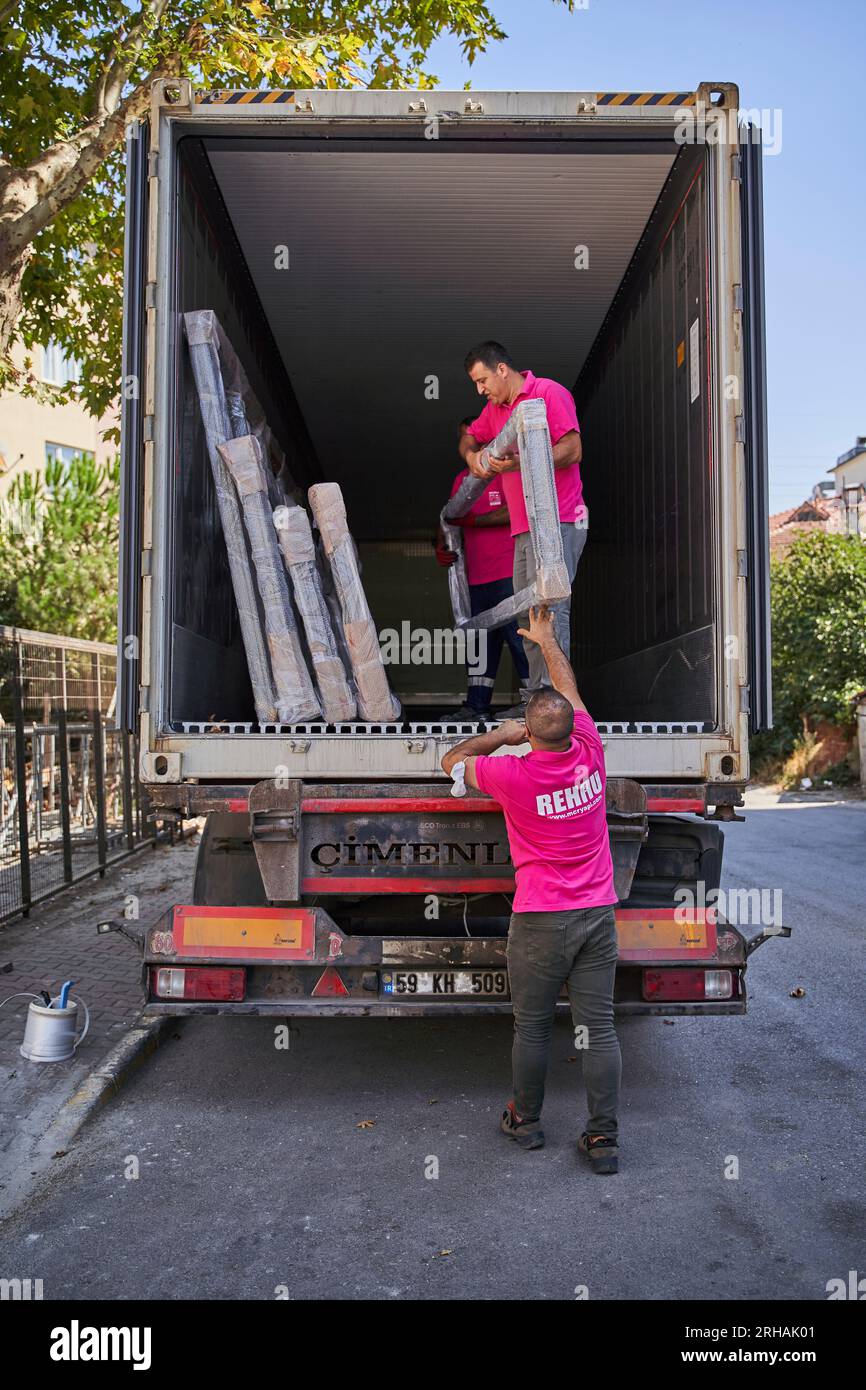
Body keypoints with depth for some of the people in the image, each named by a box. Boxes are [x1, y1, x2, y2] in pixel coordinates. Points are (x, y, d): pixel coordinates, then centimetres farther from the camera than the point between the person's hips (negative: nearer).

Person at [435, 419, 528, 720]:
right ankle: (475, 707, 11)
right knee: (481, 642, 8)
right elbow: (450, 518, 21)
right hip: (476, 576, 7)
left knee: (518, 635, -8)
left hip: (508, 573, -7)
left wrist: (473, 520, -13)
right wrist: (441, 546, 2)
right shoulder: (462, 478, 21)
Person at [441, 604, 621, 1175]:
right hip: (598, 913, 4)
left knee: (532, 1026, 13)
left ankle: (526, 1120, 30)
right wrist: (547, 639, 27)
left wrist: (502, 733, 9)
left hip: (541, 921, -4)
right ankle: (605, 1138, 15)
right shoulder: (590, 755, -5)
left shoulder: (514, 775, -16)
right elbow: (570, 689, 14)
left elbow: (453, 759, 3)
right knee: (599, 1027, 7)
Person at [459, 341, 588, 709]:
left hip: (557, 523, -9)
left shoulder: (549, 392, -4)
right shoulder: (495, 409, 21)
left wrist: (521, 462, -21)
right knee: (527, 612, 6)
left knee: (550, 609, -16)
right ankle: (534, 697, 9)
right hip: (524, 528, 9)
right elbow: (469, 437, 34)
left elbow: (573, 450, -12)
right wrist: (472, 455, 10)